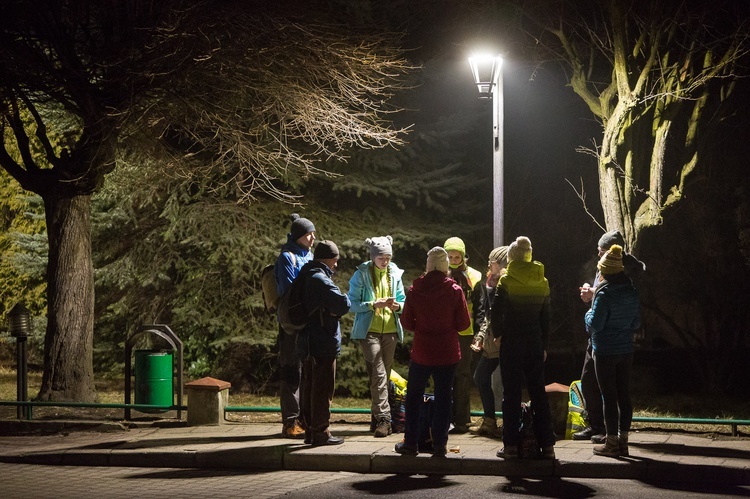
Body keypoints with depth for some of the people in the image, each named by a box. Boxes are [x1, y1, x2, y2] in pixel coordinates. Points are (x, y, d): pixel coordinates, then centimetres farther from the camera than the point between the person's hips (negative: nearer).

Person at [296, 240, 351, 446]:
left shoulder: (305, 278, 12)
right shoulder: (320, 280, -19)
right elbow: (344, 304, -25)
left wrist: (330, 310, 4)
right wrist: (335, 310, -4)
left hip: (306, 342, 10)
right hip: (324, 343, -10)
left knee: (309, 387, 15)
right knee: (323, 388, -3)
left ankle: (310, 429, 22)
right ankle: (320, 432, 1)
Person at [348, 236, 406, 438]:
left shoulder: (395, 273, 7)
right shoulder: (361, 274, -5)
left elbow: (402, 299, 13)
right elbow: (352, 303, -7)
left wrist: (398, 306, -10)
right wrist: (374, 304, -21)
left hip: (390, 330, 5)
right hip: (369, 330, -5)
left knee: (384, 374, 9)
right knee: (379, 374, -15)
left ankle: (377, 417, 18)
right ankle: (383, 418, -17)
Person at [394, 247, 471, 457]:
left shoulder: (415, 290, -7)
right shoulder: (455, 290, -9)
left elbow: (406, 323, -2)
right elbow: (464, 323, -6)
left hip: (421, 352, 1)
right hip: (447, 353, -1)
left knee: (414, 396, 13)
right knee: (443, 398, 7)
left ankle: (410, 443, 15)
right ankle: (439, 444, 7)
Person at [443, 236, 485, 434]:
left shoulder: (473, 277, 4)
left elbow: (479, 307, 5)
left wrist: (479, 332, -4)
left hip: (464, 333, -1)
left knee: (462, 375, 1)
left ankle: (461, 419, 6)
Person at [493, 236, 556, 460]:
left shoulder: (507, 281, -8)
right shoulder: (542, 282, 6)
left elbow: (496, 311, -13)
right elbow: (546, 317, 10)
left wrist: (498, 333, 3)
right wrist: (544, 345, 15)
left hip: (511, 341, -4)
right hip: (535, 343, 4)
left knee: (511, 393, 1)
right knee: (538, 392, 8)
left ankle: (511, 445, 1)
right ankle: (547, 444, 8)